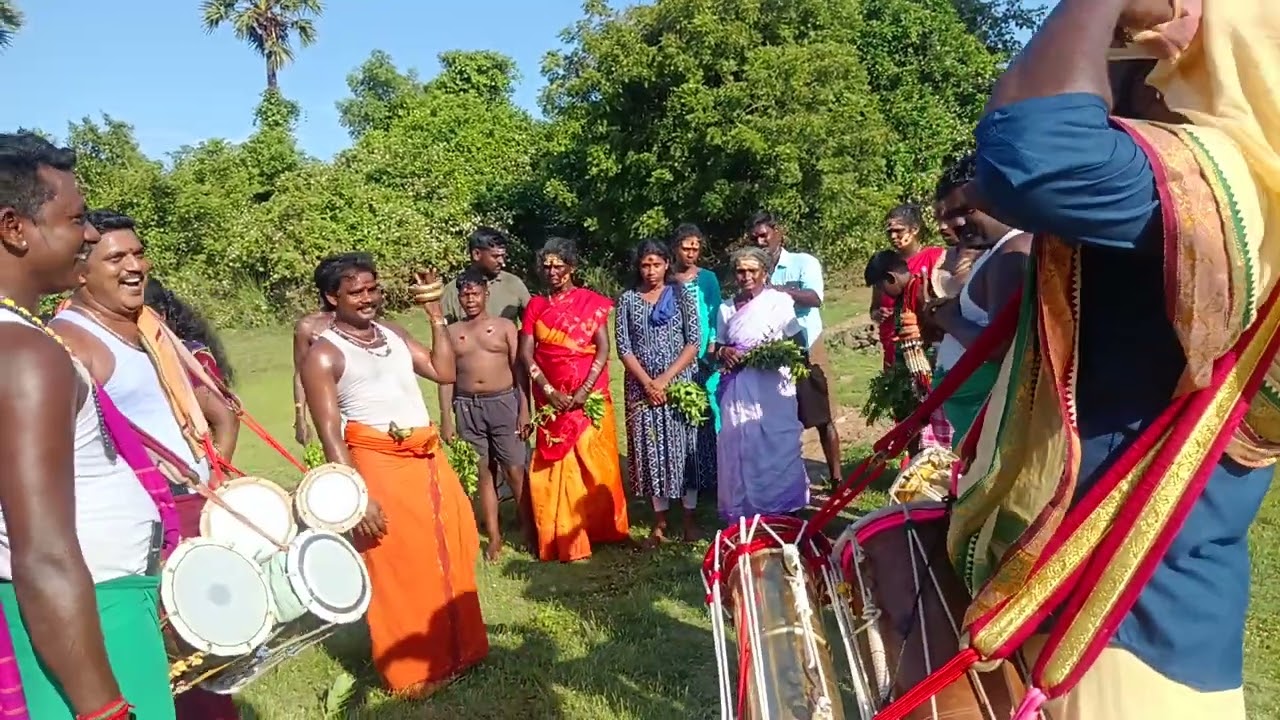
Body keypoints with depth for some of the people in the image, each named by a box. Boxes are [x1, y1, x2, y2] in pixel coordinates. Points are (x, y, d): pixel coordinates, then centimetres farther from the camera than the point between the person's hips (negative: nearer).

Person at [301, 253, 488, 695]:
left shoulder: (394, 334, 12)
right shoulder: (324, 355, -7)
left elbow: (445, 372, 7)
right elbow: (330, 436, -12)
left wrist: (436, 315, 2)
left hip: (428, 459, 7)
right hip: (378, 465, -6)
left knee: (448, 558, 15)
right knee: (399, 571, 2)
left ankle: (456, 651, 32)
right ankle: (412, 671, 19)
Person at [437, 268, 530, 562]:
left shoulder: (505, 326, 2)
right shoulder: (451, 332, 7)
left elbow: (519, 369, 1)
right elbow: (445, 376, 7)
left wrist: (524, 408, -5)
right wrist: (446, 418, 2)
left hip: (503, 403, -2)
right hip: (467, 407, 2)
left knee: (515, 469, 0)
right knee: (482, 472, 8)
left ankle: (528, 527, 15)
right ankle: (494, 535, 17)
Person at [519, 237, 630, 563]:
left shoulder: (591, 301, 1)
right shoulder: (535, 305, 6)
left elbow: (603, 349, -6)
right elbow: (526, 354, -1)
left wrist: (584, 390, -16)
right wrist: (549, 391, -12)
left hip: (590, 396, -1)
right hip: (552, 398, 2)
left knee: (595, 463, 4)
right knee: (557, 467, 3)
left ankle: (601, 528, 19)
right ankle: (563, 538, 12)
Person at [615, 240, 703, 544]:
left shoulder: (682, 294, 2)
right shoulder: (628, 299, 4)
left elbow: (694, 341, -5)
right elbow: (623, 346, -1)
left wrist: (666, 378, -12)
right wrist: (647, 383, -11)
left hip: (679, 384, -1)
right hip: (641, 387, 1)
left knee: (684, 449, 3)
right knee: (651, 452, 5)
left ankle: (689, 518, 15)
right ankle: (660, 520, 16)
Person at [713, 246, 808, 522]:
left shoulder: (780, 301, 0)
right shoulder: (726, 308, 12)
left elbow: (797, 342, -1)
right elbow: (718, 346, 18)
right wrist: (723, 352, -4)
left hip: (773, 388, -3)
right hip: (738, 390, 3)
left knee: (777, 447, -2)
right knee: (739, 449, 3)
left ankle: (784, 509, 11)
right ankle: (744, 515, 14)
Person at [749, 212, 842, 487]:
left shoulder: (804, 262, -4)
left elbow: (815, 298, -21)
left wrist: (774, 288, -31)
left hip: (807, 350, -3)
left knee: (823, 418, 4)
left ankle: (836, 479, 14)